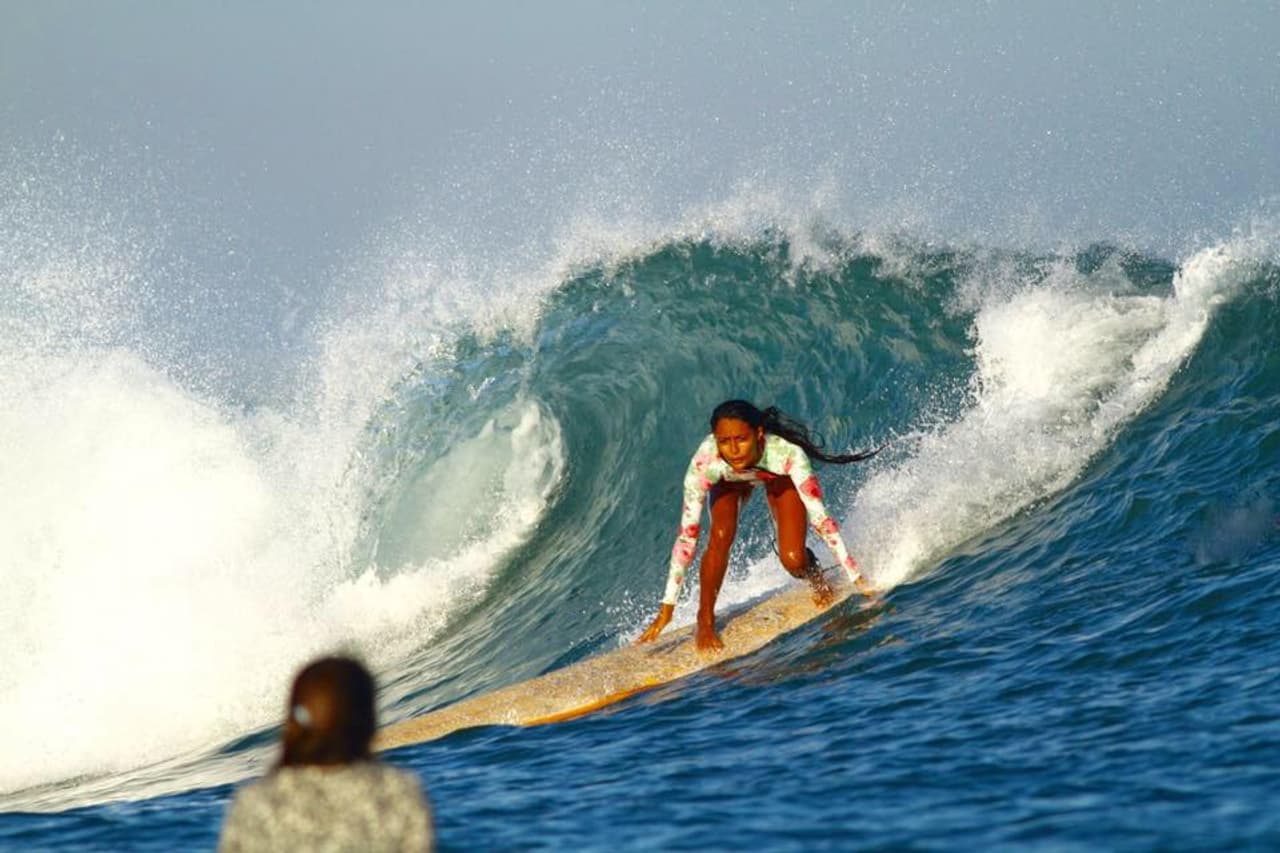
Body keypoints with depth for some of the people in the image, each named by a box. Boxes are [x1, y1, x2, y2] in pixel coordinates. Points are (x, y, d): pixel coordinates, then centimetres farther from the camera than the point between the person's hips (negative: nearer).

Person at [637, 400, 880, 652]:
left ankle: (816, 577, 20)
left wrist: (858, 579, -37)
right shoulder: (705, 462, -40)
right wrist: (667, 607, -34)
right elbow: (687, 534, -35)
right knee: (720, 537, -26)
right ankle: (705, 621, -4)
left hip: (778, 477, -1)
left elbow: (820, 518, -38)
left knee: (793, 560, -17)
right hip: (729, 480, 1)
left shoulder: (786, 453, -43)